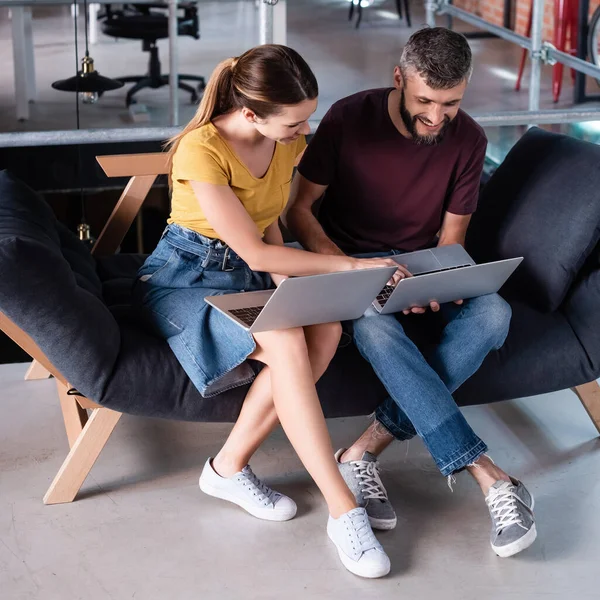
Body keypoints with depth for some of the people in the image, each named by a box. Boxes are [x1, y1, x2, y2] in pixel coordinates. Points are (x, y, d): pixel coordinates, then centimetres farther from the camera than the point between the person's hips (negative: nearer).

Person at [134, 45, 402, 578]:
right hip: (189, 275, -7)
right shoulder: (201, 150, -23)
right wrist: (353, 266, -20)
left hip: (255, 272, 7)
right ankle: (344, 513, -31)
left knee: (325, 329, -25)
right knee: (287, 345, -34)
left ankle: (229, 467, -15)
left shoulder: (287, 143, 1)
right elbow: (254, 252, -22)